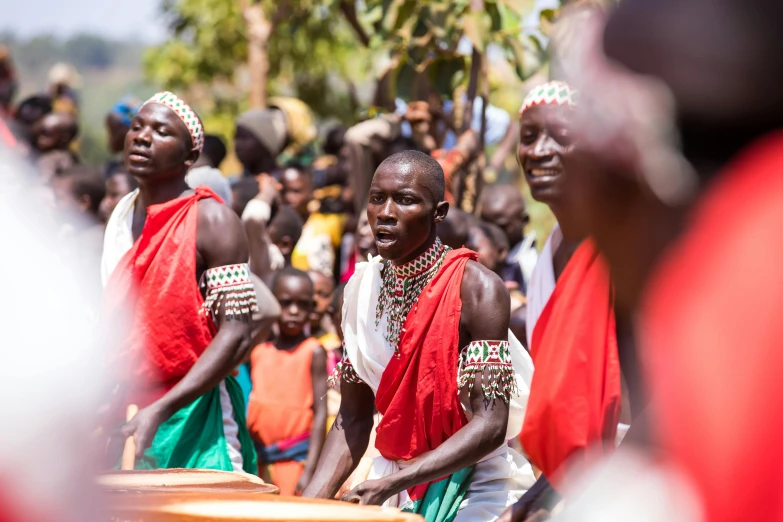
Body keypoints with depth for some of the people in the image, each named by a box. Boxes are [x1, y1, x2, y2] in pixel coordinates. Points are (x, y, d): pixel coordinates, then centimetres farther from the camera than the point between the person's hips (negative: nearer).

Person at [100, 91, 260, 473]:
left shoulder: (211, 221, -10)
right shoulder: (121, 217, 11)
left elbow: (236, 334, -17)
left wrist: (160, 411, -24)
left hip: (194, 416, -6)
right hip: (128, 411, 6)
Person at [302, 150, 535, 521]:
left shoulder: (477, 289, -16)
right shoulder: (361, 289, 1)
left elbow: (490, 425, -20)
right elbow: (353, 418, 5)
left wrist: (387, 486, -27)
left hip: (480, 486, -5)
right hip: (394, 480, 5)